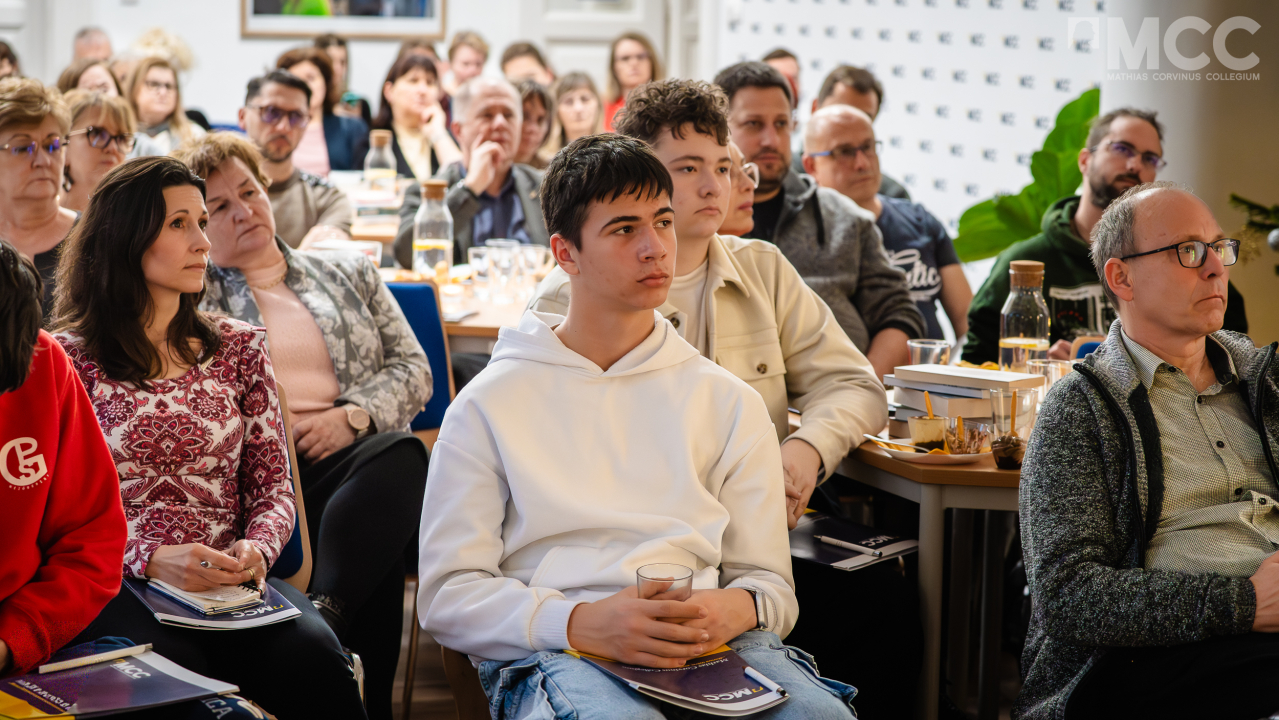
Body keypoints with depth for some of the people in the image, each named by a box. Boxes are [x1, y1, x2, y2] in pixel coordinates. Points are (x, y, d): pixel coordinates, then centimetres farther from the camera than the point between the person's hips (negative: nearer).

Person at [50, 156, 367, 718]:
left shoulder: (239, 347, 16)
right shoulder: (67, 357, 5)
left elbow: (273, 485, 14)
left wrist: (255, 548, -10)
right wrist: (152, 560, -18)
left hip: (231, 581, 3)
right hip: (116, 587, -3)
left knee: (311, 654, -30)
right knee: (178, 672, -38)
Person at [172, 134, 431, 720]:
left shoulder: (348, 273, 25)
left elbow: (413, 369, 16)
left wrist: (350, 416, -3)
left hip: (346, 453, 2)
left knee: (401, 453, -37)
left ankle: (323, 614, -53)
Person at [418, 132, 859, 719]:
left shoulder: (729, 403, 20)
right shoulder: (489, 405, 11)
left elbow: (770, 583, 19)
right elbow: (447, 594, 5)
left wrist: (736, 608, -7)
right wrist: (580, 623, -14)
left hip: (712, 646, 3)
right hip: (552, 652, -2)